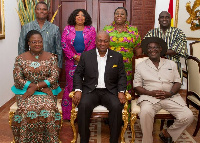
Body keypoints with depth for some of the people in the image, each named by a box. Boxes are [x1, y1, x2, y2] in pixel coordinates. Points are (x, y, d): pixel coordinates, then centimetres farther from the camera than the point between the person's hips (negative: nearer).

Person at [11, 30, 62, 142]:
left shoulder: (51, 57, 5)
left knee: (48, 108, -29)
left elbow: (55, 77, -4)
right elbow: (18, 79, -4)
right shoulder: (20, 59, 4)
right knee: (27, 108, -29)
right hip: (25, 91, 0)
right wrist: (42, 87, -13)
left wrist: (35, 87, -16)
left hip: (47, 91, 0)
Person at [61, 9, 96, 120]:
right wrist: (75, 56, -8)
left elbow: (93, 45, 2)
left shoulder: (91, 29, 9)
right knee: (71, 84, 0)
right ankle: (69, 113, 9)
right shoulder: (68, 29, 9)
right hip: (71, 61, 0)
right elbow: (64, 44, 2)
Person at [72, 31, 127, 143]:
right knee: (83, 105, -30)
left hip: (110, 91, 1)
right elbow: (78, 74, 8)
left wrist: (121, 91, -8)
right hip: (90, 90, 0)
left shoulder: (117, 57, 10)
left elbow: (122, 76, 8)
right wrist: (78, 90, -8)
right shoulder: (86, 55, 9)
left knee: (117, 106, -29)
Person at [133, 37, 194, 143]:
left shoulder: (171, 64, 17)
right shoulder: (141, 66, 10)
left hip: (170, 97, 3)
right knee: (145, 112, -36)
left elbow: (177, 82, 12)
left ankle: (167, 133, 7)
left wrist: (170, 93, -9)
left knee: (188, 116, -19)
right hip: (149, 97, -2)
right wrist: (151, 93, -12)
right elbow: (137, 87, 5)